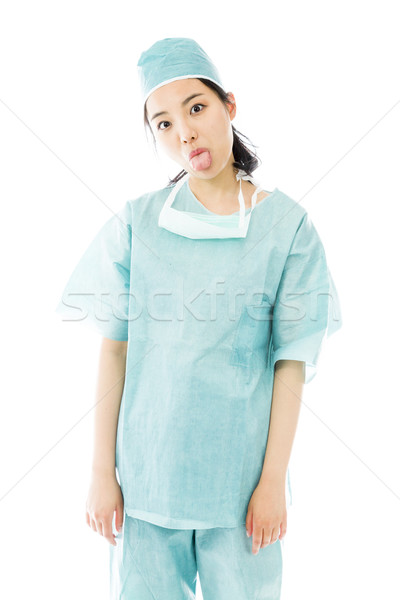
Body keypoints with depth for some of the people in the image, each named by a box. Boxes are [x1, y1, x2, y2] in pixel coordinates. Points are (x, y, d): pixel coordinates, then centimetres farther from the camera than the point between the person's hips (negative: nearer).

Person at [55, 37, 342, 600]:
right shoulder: (136, 222, -1)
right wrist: (102, 473, -1)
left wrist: (274, 480, -4)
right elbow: (114, 349, 0)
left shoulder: (286, 225, -4)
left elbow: (291, 360, -4)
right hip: (145, 474, 1)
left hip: (241, 478, 0)